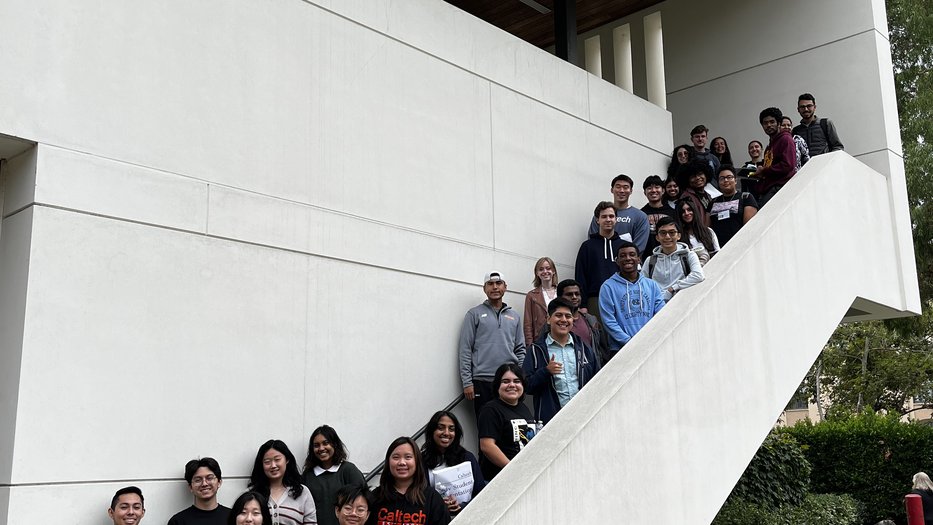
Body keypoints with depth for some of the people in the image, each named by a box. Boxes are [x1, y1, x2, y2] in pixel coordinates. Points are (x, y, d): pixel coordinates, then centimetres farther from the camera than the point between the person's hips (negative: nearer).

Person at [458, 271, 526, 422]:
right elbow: (465, 350, 0)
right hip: (482, 381, -3)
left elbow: (520, 349, 16)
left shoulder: (514, 316, 16)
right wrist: (467, 382, -7)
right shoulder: (475, 314, 5)